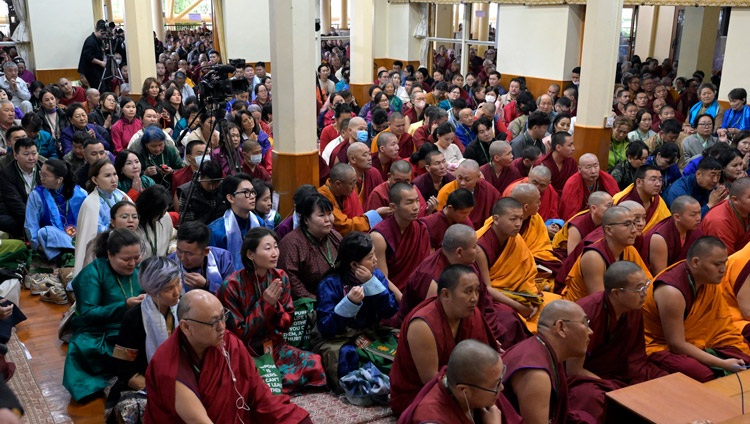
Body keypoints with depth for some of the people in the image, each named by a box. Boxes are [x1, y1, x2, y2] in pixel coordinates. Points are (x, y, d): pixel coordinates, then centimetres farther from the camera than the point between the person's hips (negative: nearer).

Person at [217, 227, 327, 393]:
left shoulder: (280, 277, 0)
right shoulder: (232, 286, -15)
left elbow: (287, 324, 5)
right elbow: (239, 333, -12)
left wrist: (275, 305, -16)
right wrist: (265, 304, -20)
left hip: (274, 346, 5)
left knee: (313, 364, -19)